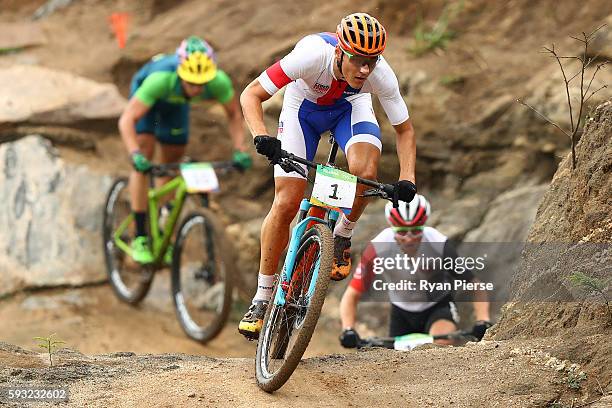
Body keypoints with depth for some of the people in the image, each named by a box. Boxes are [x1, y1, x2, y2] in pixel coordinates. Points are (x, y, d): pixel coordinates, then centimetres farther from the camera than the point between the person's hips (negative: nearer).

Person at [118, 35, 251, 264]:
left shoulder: (219, 81, -37)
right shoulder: (161, 79, -47)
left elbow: (234, 114, -18)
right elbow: (127, 119, -43)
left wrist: (239, 150, -31)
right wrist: (135, 154, -57)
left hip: (175, 103, 4)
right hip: (147, 93, -3)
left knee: (170, 165, 7)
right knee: (143, 163, -17)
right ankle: (140, 237, -11)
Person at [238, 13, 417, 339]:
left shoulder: (381, 75, -33)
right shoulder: (312, 54, -40)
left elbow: (404, 130, -16)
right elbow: (251, 94, -34)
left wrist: (407, 179, -30)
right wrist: (261, 137, -51)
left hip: (351, 106, 1)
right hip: (303, 106, -1)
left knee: (366, 172, -31)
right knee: (286, 202, -10)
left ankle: (342, 236, 0)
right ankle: (262, 297, 4)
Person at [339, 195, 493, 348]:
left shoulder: (439, 245, -29)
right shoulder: (378, 248, -27)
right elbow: (352, 295, -24)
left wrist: (483, 321, -38)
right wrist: (348, 330, -40)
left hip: (438, 307, -2)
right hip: (402, 313, 2)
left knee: (443, 344, -33)